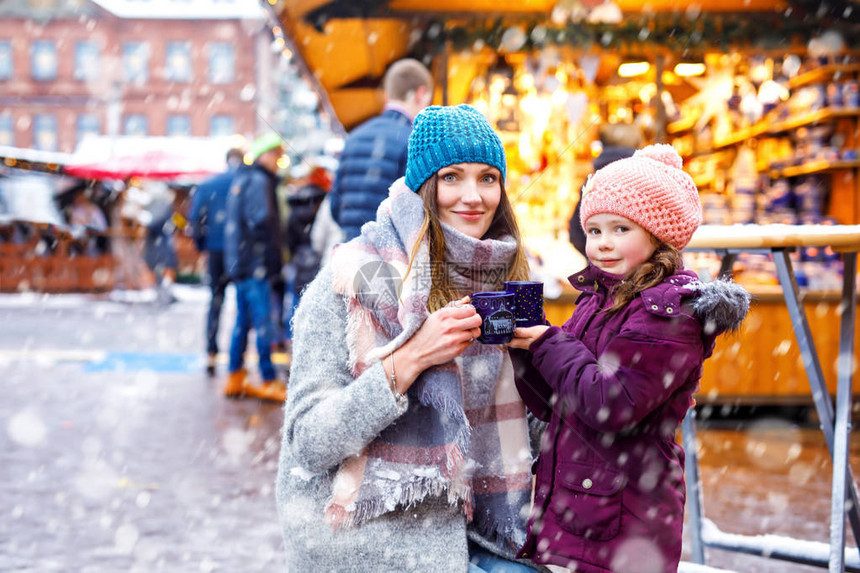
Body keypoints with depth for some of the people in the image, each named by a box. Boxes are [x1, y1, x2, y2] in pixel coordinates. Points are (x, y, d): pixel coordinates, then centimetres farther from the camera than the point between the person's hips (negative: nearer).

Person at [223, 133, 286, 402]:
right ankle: (269, 382, -4)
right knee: (262, 322, -6)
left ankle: (235, 379, 19)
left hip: (240, 262, 10)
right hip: (256, 263, -10)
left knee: (243, 321, 14)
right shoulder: (259, 181, -12)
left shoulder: (242, 179, 18)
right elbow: (261, 219, -24)